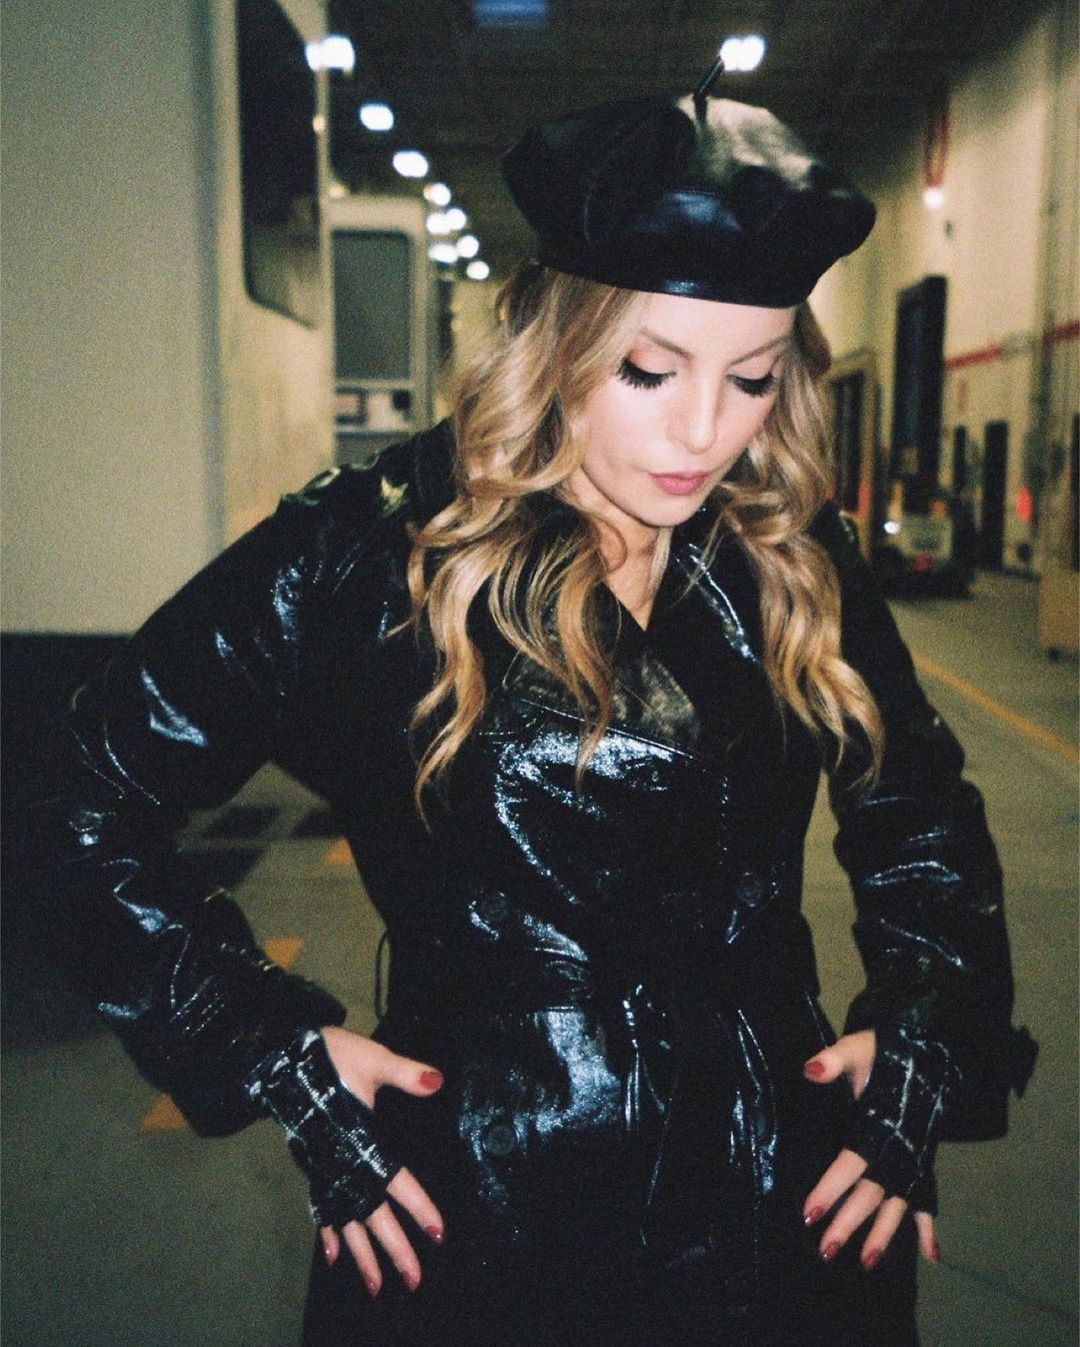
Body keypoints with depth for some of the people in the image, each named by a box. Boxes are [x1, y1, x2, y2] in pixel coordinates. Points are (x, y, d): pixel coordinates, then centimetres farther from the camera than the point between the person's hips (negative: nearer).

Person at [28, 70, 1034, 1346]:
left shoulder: (799, 566, -3)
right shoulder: (372, 552, -15)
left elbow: (921, 817, 11)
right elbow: (99, 803, -9)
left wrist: (928, 1046, -1)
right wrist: (280, 1054, -12)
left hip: (789, 1201, 4)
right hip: (475, 1207, -3)